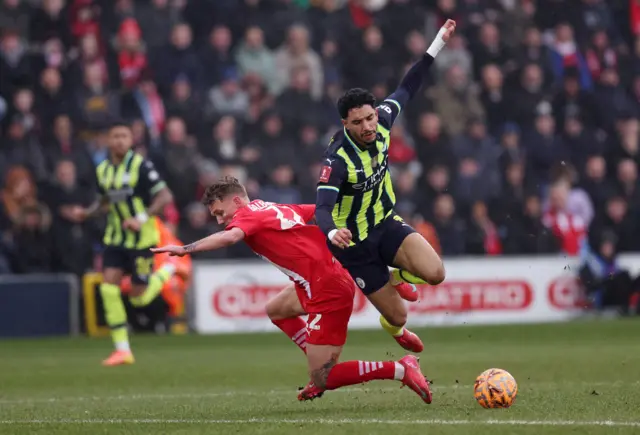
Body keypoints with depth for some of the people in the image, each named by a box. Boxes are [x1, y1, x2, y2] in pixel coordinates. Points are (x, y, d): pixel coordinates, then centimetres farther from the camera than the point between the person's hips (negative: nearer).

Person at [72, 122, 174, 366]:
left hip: (141, 238, -5)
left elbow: (165, 197, -15)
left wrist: (142, 218, -26)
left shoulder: (141, 166, -13)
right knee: (108, 288, -10)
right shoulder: (103, 170, 6)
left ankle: (167, 271, 29)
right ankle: (122, 350, -4)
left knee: (139, 297, -2)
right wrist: (86, 213, 1)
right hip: (115, 238, 5)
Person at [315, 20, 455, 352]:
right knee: (398, 316, 0)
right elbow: (322, 207, -39)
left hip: (386, 224, 5)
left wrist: (438, 43, 1)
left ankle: (396, 277, 18)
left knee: (434, 273, -21)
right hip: (355, 243, -5)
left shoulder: (381, 122, -13)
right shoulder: (338, 159, -31)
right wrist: (332, 232, -62)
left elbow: (407, 88, 2)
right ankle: (394, 329, 44)